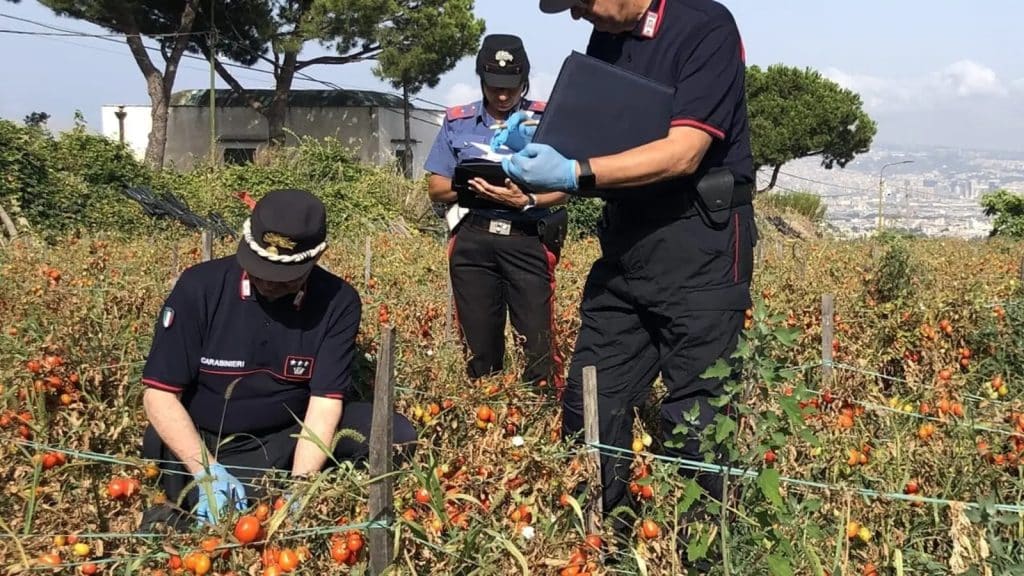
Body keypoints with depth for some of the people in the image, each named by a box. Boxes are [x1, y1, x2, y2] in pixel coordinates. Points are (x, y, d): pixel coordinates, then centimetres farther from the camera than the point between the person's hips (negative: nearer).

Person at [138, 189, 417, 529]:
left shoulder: (338, 302, -11)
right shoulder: (200, 287, -14)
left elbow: (326, 400, -12)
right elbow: (159, 394, -12)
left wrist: (298, 486, -28)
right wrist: (208, 471, -26)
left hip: (292, 438, 3)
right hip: (203, 444, -2)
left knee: (396, 436, -18)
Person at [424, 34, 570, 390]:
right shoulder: (457, 122, 12)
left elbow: (564, 187, 0)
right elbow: (436, 188, 12)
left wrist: (526, 200, -20)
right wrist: (469, 187, -10)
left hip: (528, 240, -2)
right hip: (473, 239, 2)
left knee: (538, 343, -8)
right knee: (479, 344, 8)